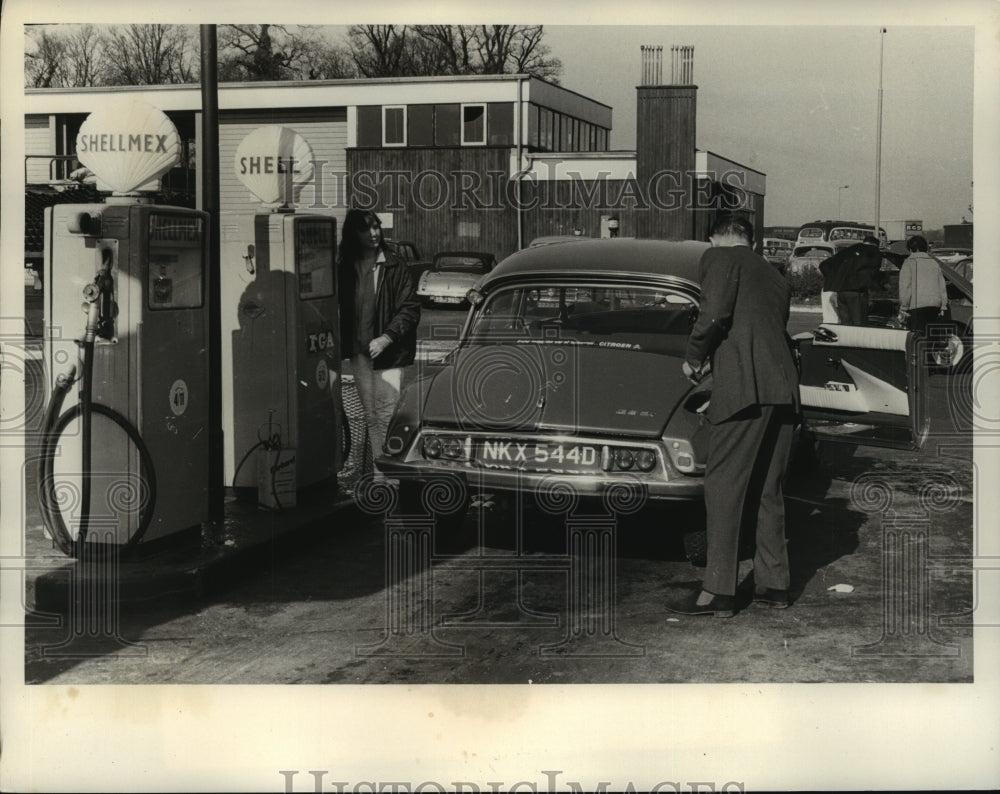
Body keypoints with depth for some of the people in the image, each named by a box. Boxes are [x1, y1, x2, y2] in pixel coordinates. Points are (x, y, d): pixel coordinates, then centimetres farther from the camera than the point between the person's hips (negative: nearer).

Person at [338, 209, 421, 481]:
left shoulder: (394, 267, -5)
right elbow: (341, 310, 11)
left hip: (388, 354, -4)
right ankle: (379, 475, 18)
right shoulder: (345, 268, 6)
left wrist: (385, 338, -16)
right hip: (359, 353, 5)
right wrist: (342, 345, -1)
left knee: (387, 417, -9)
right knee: (371, 418, 11)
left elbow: (410, 309, -7)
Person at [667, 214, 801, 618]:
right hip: (783, 388, 8)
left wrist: (693, 358, 4)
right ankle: (773, 583, 18)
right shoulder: (774, 277, 26)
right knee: (767, 490, 14)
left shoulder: (718, 258, 5)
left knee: (723, 488, -5)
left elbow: (715, 314, -10)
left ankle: (718, 592, -5)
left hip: (744, 387, -8)